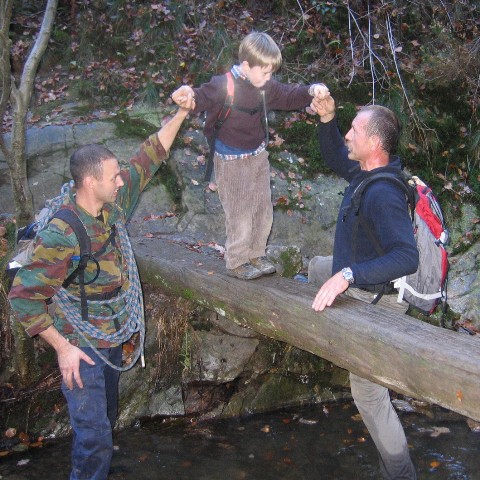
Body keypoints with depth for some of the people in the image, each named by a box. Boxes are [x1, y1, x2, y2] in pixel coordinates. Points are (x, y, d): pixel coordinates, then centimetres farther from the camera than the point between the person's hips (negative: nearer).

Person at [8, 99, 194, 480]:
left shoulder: (114, 202, -7)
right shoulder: (62, 236, -29)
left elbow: (149, 158, 6)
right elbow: (24, 298, -25)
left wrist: (180, 114, 0)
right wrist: (62, 348, -23)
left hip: (113, 335, 8)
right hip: (81, 347, -8)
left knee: (105, 419, 24)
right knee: (94, 433, -3)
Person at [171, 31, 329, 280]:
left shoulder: (265, 86, 1)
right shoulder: (224, 86, -20)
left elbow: (289, 96, 11)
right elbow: (202, 98, -25)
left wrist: (311, 91, -5)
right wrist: (187, 94, -48)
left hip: (259, 155, 7)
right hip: (232, 161, -7)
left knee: (263, 209, 15)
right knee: (239, 213, -1)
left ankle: (256, 254, 32)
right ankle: (237, 262, 15)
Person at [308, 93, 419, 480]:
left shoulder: (383, 195, -33)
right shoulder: (367, 171, -4)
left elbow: (407, 257, -43)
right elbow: (335, 157, 15)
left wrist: (347, 275, -49)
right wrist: (327, 119, -1)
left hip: (372, 297, -9)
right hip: (353, 270, 10)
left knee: (368, 392, -2)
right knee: (316, 267, 36)